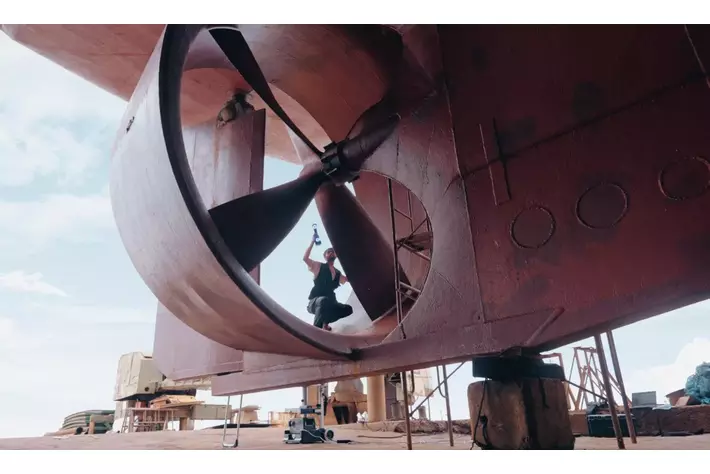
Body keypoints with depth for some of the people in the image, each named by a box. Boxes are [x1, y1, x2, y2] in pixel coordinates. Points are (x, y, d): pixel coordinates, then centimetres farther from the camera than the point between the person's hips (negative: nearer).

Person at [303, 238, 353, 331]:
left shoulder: (337, 273, 16)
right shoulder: (318, 266, 2)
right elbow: (305, 258, -13)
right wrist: (312, 242, -9)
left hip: (329, 304, 6)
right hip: (314, 302, -6)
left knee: (348, 309, -14)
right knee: (324, 300, -41)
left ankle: (325, 322, 6)